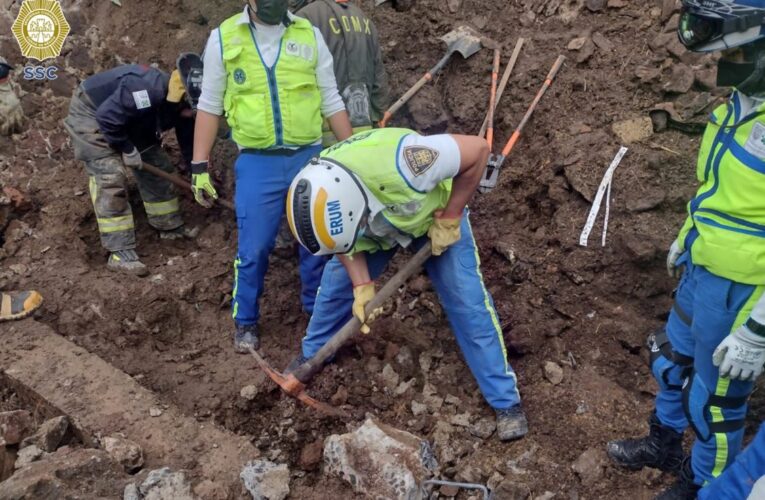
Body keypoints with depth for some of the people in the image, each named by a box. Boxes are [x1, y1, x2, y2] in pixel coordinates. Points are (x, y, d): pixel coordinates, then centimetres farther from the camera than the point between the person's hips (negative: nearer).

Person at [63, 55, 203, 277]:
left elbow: (189, 144, 1)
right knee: (110, 177, -18)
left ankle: (170, 227, 23)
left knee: (157, 165, 8)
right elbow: (107, 118, -35)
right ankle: (120, 253, -18)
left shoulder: (181, 105, -11)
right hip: (91, 114, -9)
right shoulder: (146, 89, -39)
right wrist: (127, 150, -23)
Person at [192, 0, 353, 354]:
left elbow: (331, 101, 8)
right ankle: (245, 321, 24)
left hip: (310, 158, 2)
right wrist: (199, 167, 3)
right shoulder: (223, 38, 0)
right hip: (257, 164, -1)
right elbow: (210, 105, 5)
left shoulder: (310, 36, 2)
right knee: (253, 248, 3)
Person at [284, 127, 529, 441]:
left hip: (435, 217, -4)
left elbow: (478, 149, -35)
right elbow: (347, 244, -9)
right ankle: (311, 355, 33)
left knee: (467, 303, -7)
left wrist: (449, 218, -28)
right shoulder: (322, 193, -30)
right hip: (377, 221, 4)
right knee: (335, 284, 4)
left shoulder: (396, 163, -48)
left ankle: (506, 401, 6)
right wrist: (362, 286, -21)